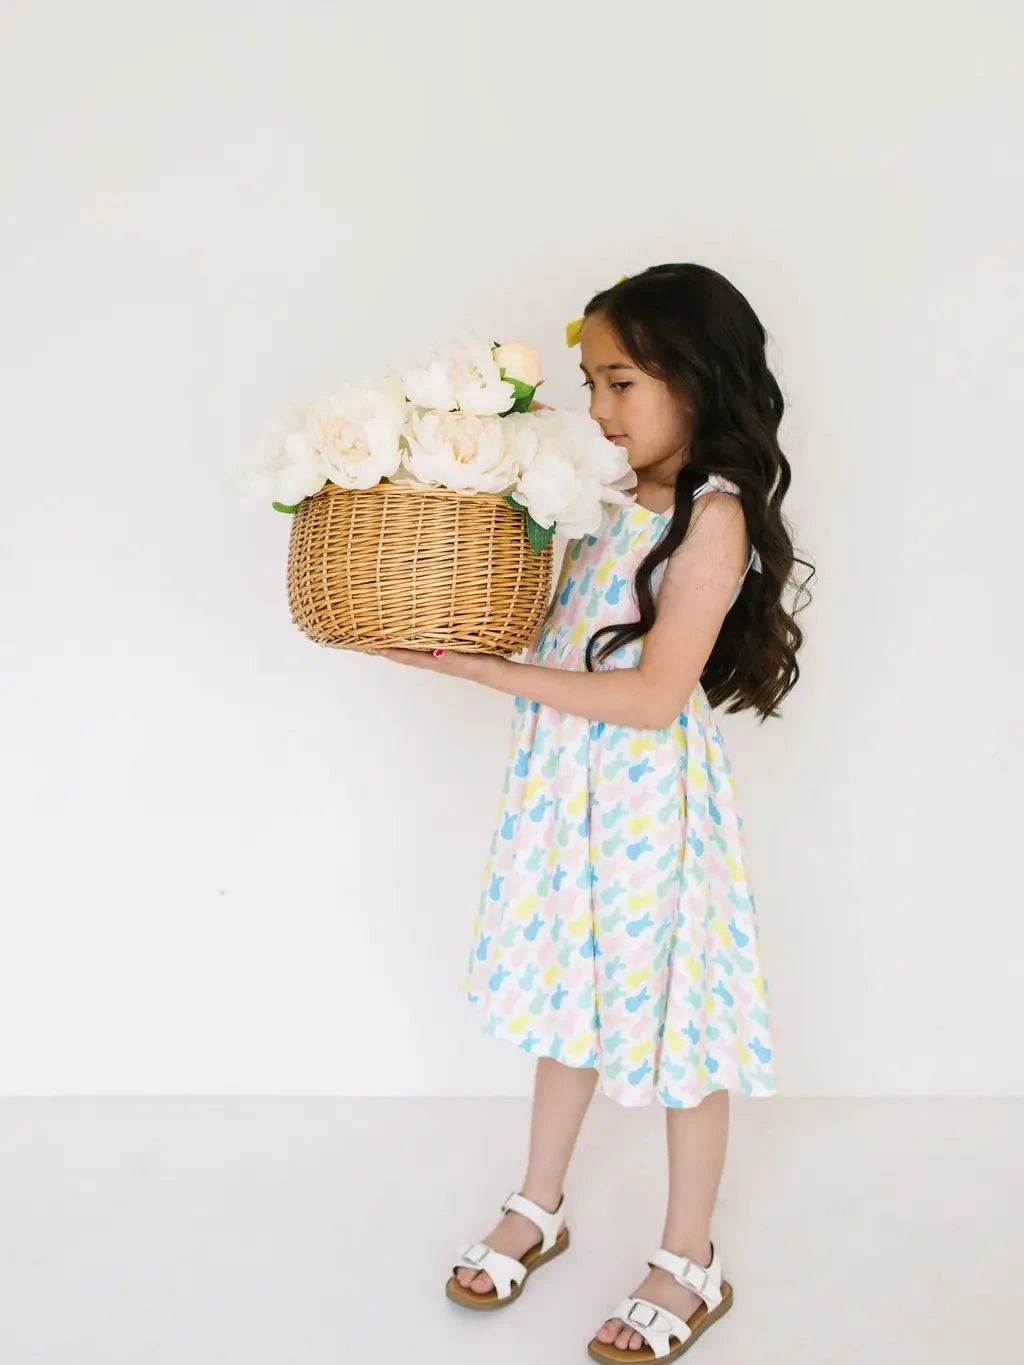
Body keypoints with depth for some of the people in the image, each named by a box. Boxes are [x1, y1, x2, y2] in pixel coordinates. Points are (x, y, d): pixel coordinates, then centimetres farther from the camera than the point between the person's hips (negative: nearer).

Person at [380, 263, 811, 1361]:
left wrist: (483, 670, -23)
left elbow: (653, 695, -22)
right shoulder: (607, 496, 7)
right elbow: (552, 634, 9)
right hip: (563, 779, 7)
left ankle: (689, 1262, 26)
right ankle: (538, 1208, 38)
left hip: (648, 796, -7)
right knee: (570, 995, 19)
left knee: (672, 1009, 7)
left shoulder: (714, 515, -16)